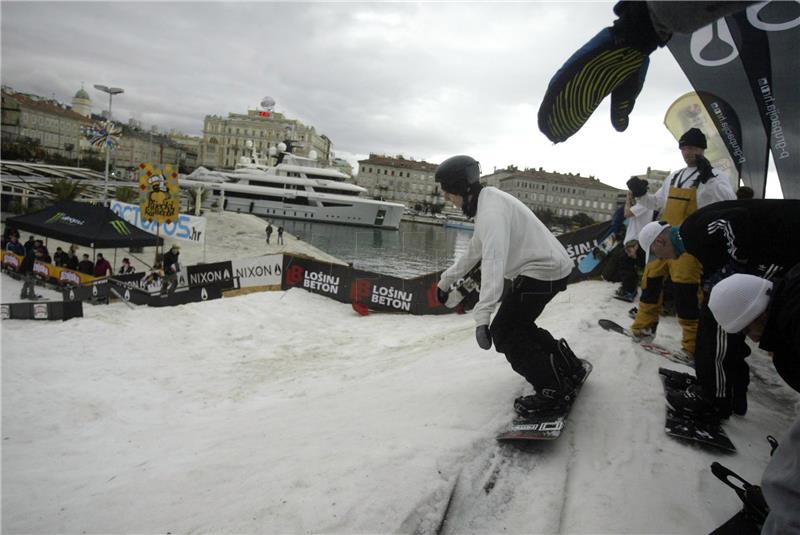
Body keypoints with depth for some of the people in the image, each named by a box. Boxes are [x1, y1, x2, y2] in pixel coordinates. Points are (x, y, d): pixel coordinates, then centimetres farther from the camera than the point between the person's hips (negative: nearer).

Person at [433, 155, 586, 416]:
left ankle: (552, 390, 2)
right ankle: (569, 367, 30)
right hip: (551, 267, 10)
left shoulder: (491, 211, -23)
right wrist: (446, 279, 31)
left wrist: (482, 315, -42)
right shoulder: (487, 200, 12)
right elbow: (474, 250, 24)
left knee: (504, 333, -5)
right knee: (517, 325, 21)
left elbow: (493, 260, -36)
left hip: (543, 272, -10)